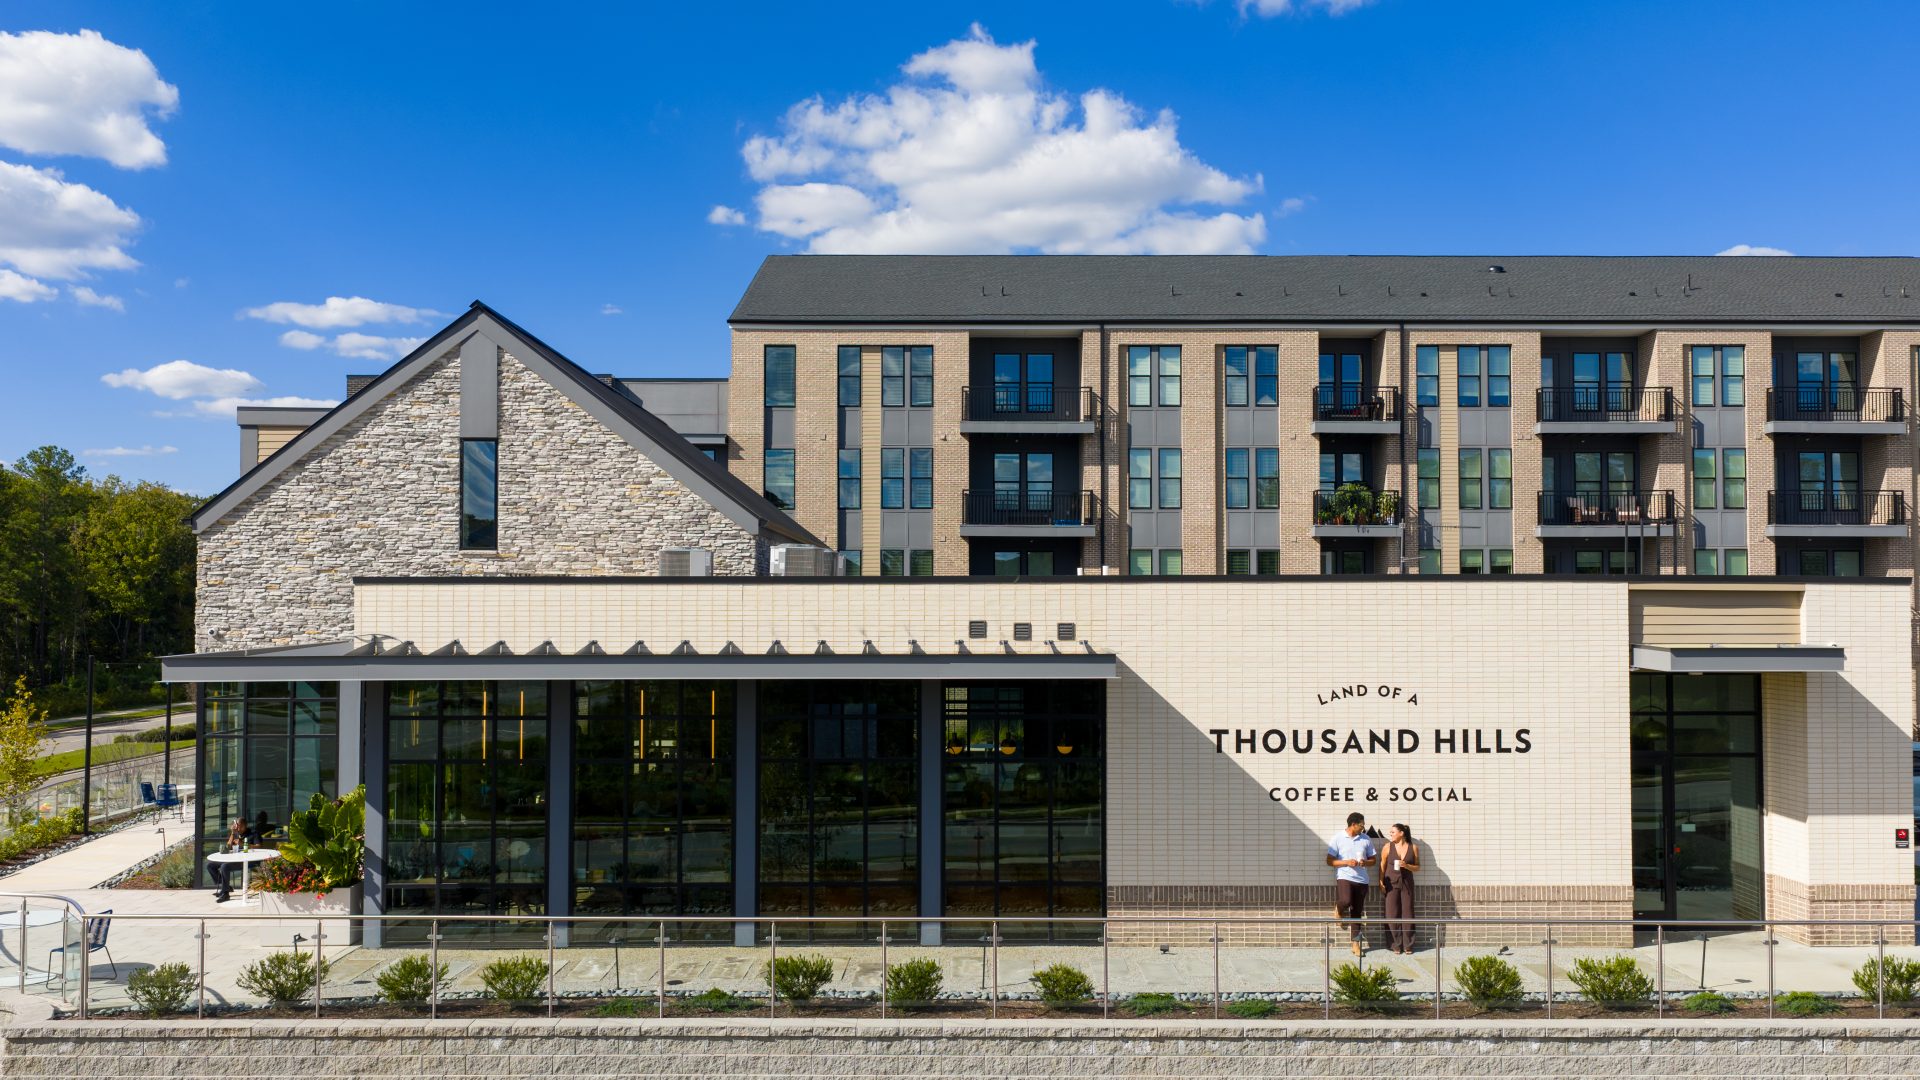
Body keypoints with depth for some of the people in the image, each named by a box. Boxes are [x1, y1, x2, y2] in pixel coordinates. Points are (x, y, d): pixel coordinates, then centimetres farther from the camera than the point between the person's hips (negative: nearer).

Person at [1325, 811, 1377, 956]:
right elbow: (1329, 861, -1)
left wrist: (1365, 862, -7)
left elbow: (1373, 860, 15)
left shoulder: (1366, 839, 8)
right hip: (1344, 877, -3)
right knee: (1346, 901, -30)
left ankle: (1356, 944, 14)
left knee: (1357, 913, 6)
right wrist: (1346, 862, -15)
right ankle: (1338, 909, 6)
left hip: (1361, 880, 3)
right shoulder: (1338, 839, -1)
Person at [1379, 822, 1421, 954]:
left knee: (1407, 914, 0)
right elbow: (1382, 866, 3)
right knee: (1392, 915, -2)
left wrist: (1407, 866, -12)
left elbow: (1417, 867, 7)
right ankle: (1396, 945, 4)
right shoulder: (1387, 847, 2)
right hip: (1391, 884, 0)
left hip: (1407, 884, 0)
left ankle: (1408, 946, 7)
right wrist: (1381, 882, -5)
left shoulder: (1414, 848, 3)